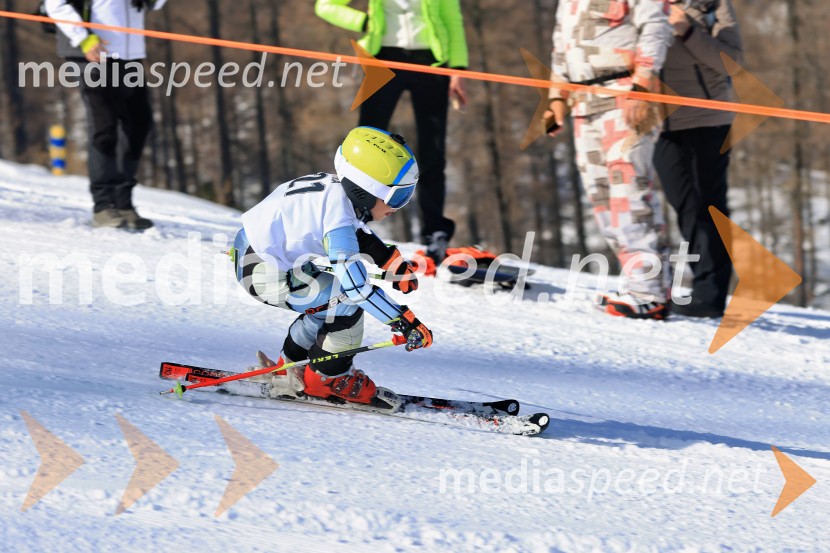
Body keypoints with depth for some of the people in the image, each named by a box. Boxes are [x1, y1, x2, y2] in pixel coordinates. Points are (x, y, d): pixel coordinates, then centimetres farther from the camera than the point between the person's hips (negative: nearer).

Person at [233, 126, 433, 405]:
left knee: (331, 299, 21)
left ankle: (290, 369, 31)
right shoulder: (338, 212, -27)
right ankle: (326, 378, 6)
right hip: (263, 274, -10)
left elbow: (358, 231, 24)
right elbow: (355, 283, -32)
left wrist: (393, 261, 15)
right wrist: (405, 322, -30)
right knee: (348, 303, -11)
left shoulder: (336, 186, 0)